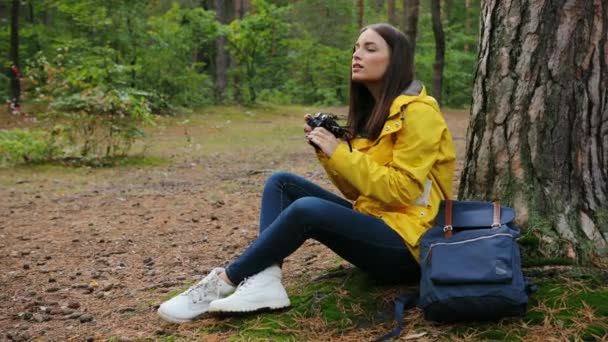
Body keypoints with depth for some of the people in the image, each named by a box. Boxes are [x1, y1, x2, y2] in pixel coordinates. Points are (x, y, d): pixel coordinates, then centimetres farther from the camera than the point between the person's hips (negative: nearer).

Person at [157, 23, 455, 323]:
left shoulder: (417, 111, -12)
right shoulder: (370, 110, 14)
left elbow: (401, 190, -18)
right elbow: (356, 190, 13)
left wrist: (339, 153, -17)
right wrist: (326, 151, -2)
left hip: (406, 244, -9)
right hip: (373, 222, 9)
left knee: (306, 209, -30)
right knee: (281, 183, -1)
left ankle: (224, 283, -15)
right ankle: (264, 281, -21)